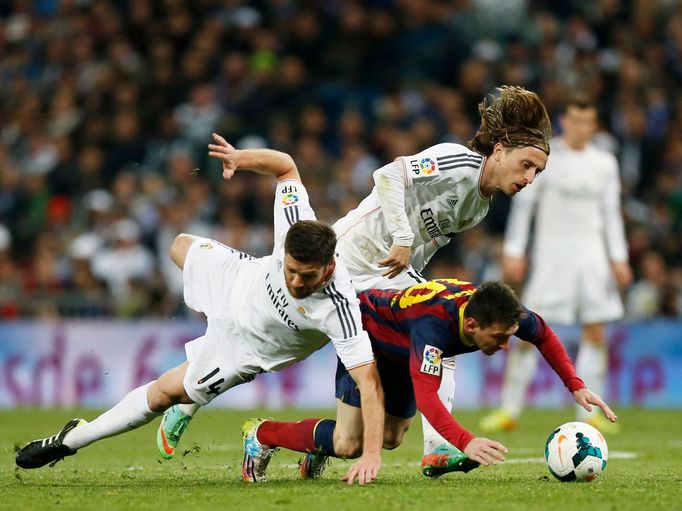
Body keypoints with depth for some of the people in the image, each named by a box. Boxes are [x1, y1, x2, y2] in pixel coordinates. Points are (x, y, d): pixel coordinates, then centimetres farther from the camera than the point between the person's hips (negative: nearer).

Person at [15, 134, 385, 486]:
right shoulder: (296, 225, -37)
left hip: (248, 348, -4)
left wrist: (371, 454, -55)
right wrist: (241, 159, -30)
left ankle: (75, 439, 22)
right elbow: (286, 167, -17)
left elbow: (369, 382, -48)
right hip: (237, 279, 4)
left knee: (167, 391, 1)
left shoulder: (338, 309, -45)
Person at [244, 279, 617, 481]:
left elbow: (544, 336, -4)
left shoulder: (499, 312, -26)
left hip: (402, 351, 7)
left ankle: (319, 446, 37)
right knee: (348, 445, -15)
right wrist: (465, 442, -65)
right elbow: (425, 395, -52)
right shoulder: (433, 324, -46)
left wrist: (577, 388, -10)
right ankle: (262, 434, 5)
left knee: (391, 438, 13)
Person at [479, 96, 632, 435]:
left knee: (596, 332, -2)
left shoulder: (604, 163, 9)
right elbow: (522, 204, -2)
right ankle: (509, 411, -2)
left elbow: (611, 213, 14)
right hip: (551, 252, -4)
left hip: (592, 254, 4)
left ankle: (589, 414, 3)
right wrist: (513, 252, -7)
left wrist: (619, 258, 7)